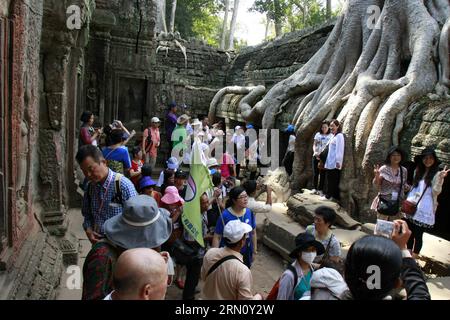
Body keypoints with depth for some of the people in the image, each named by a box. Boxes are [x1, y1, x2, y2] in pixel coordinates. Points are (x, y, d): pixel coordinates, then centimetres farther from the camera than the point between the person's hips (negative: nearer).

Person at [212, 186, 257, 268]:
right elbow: (217, 237, -16)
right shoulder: (225, 215, -20)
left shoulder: (249, 212, -8)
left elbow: (253, 232, 4)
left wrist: (254, 250, 9)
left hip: (246, 253, 4)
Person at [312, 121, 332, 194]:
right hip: (316, 156, 2)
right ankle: (314, 188, 16)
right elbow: (314, 145, 8)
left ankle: (320, 189, 10)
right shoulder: (318, 134, 8)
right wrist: (315, 152, -11)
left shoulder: (331, 136, 0)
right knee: (315, 172, 6)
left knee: (322, 173, 2)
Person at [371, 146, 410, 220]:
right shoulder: (384, 169, -5)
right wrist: (377, 176, -23)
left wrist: (406, 187, -1)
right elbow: (376, 185, -4)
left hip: (398, 204, 4)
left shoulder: (404, 170, 7)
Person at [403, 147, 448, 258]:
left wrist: (441, 179, -26)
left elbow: (436, 192, -12)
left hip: (424, 210, -5)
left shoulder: (437, 174, -6)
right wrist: (407, 202, 10)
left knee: (418, 234, 3)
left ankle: (414, 257, 16)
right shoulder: (418, 171, 10)